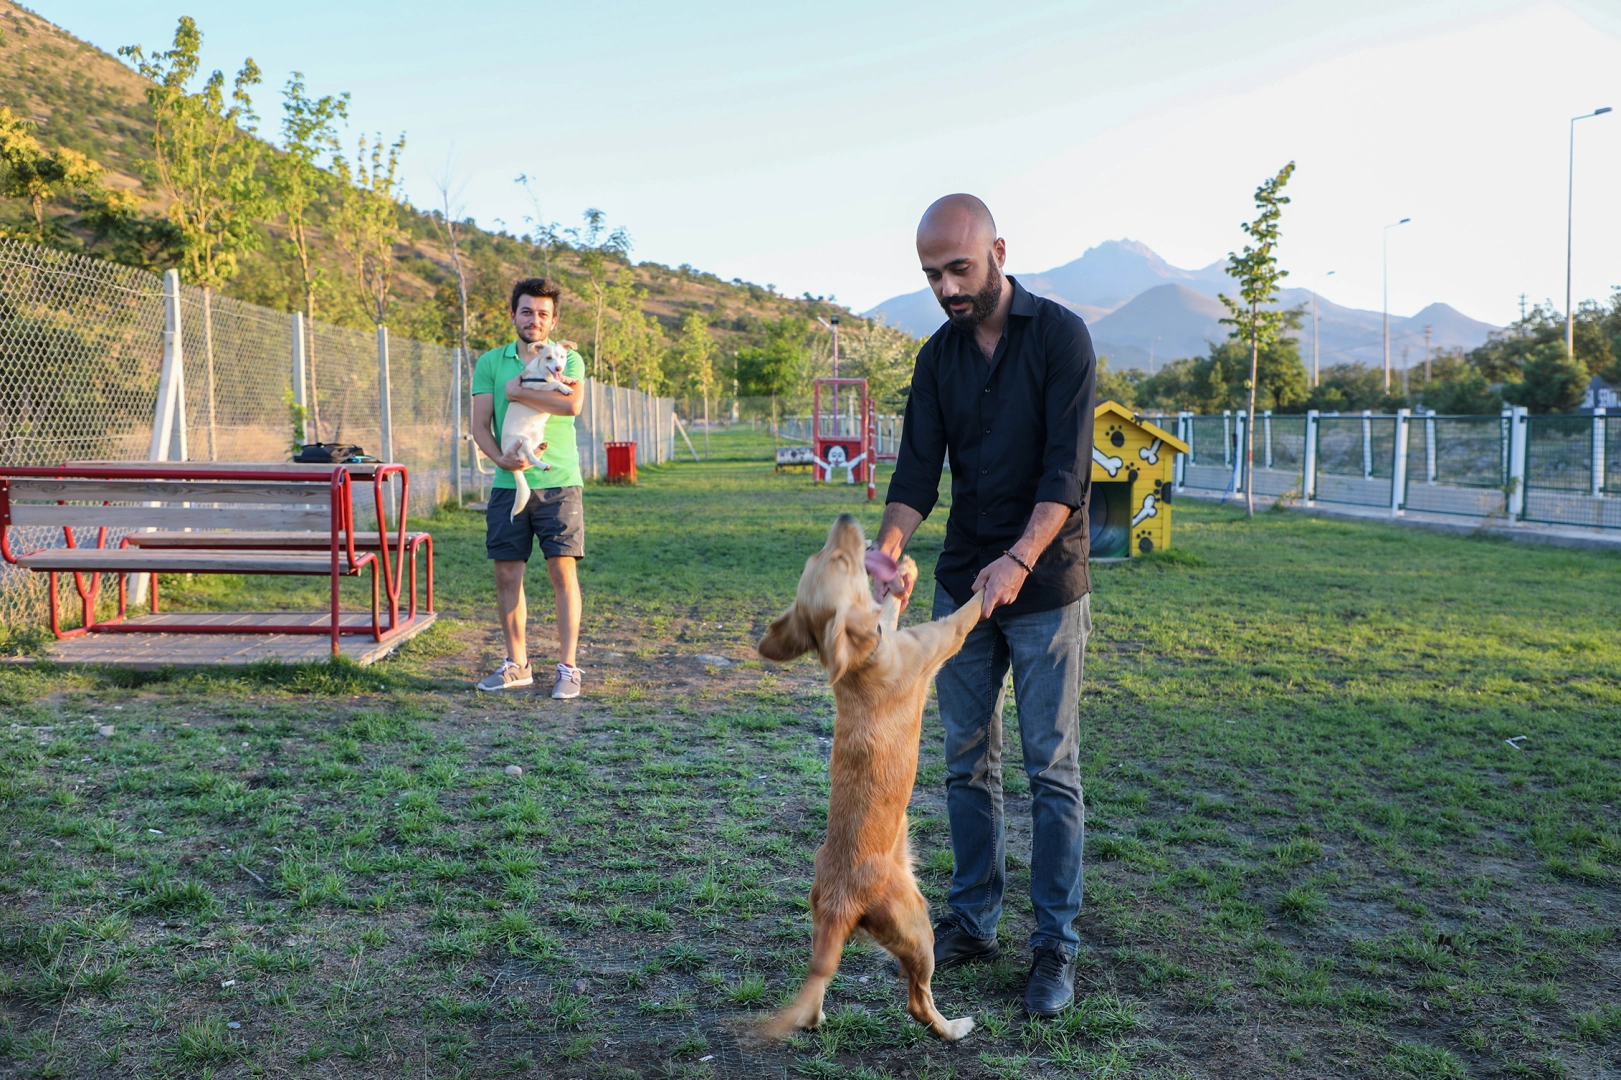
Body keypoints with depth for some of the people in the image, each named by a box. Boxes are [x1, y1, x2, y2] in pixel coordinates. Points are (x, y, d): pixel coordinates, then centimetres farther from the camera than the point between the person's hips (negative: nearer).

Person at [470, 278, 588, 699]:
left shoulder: (567, 359, 4)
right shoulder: (491, 362, 10)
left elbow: (573, 404, -17)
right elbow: (480, 426, 5)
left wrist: (517, 391, -11)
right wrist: (501, 459, -13)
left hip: (558, 483, -2)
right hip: (508, 485, 3)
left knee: (563, 571, -5)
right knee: (507, 574, 5)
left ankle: (568, 667, 2)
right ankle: (517, 664, 19)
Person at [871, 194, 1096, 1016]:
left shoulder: (1060, 336, -10)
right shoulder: (938, 357, 6)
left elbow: (1067, 466, -18)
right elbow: (917, 470, -2)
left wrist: (1021, 559, -31)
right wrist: (888, 550, -21)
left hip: (1044, 586, -5)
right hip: (962, 582, 5)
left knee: (1051, 768, 1)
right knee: (967, 762, 11)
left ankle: (1056, 946, 11)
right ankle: (973, 922, 24)